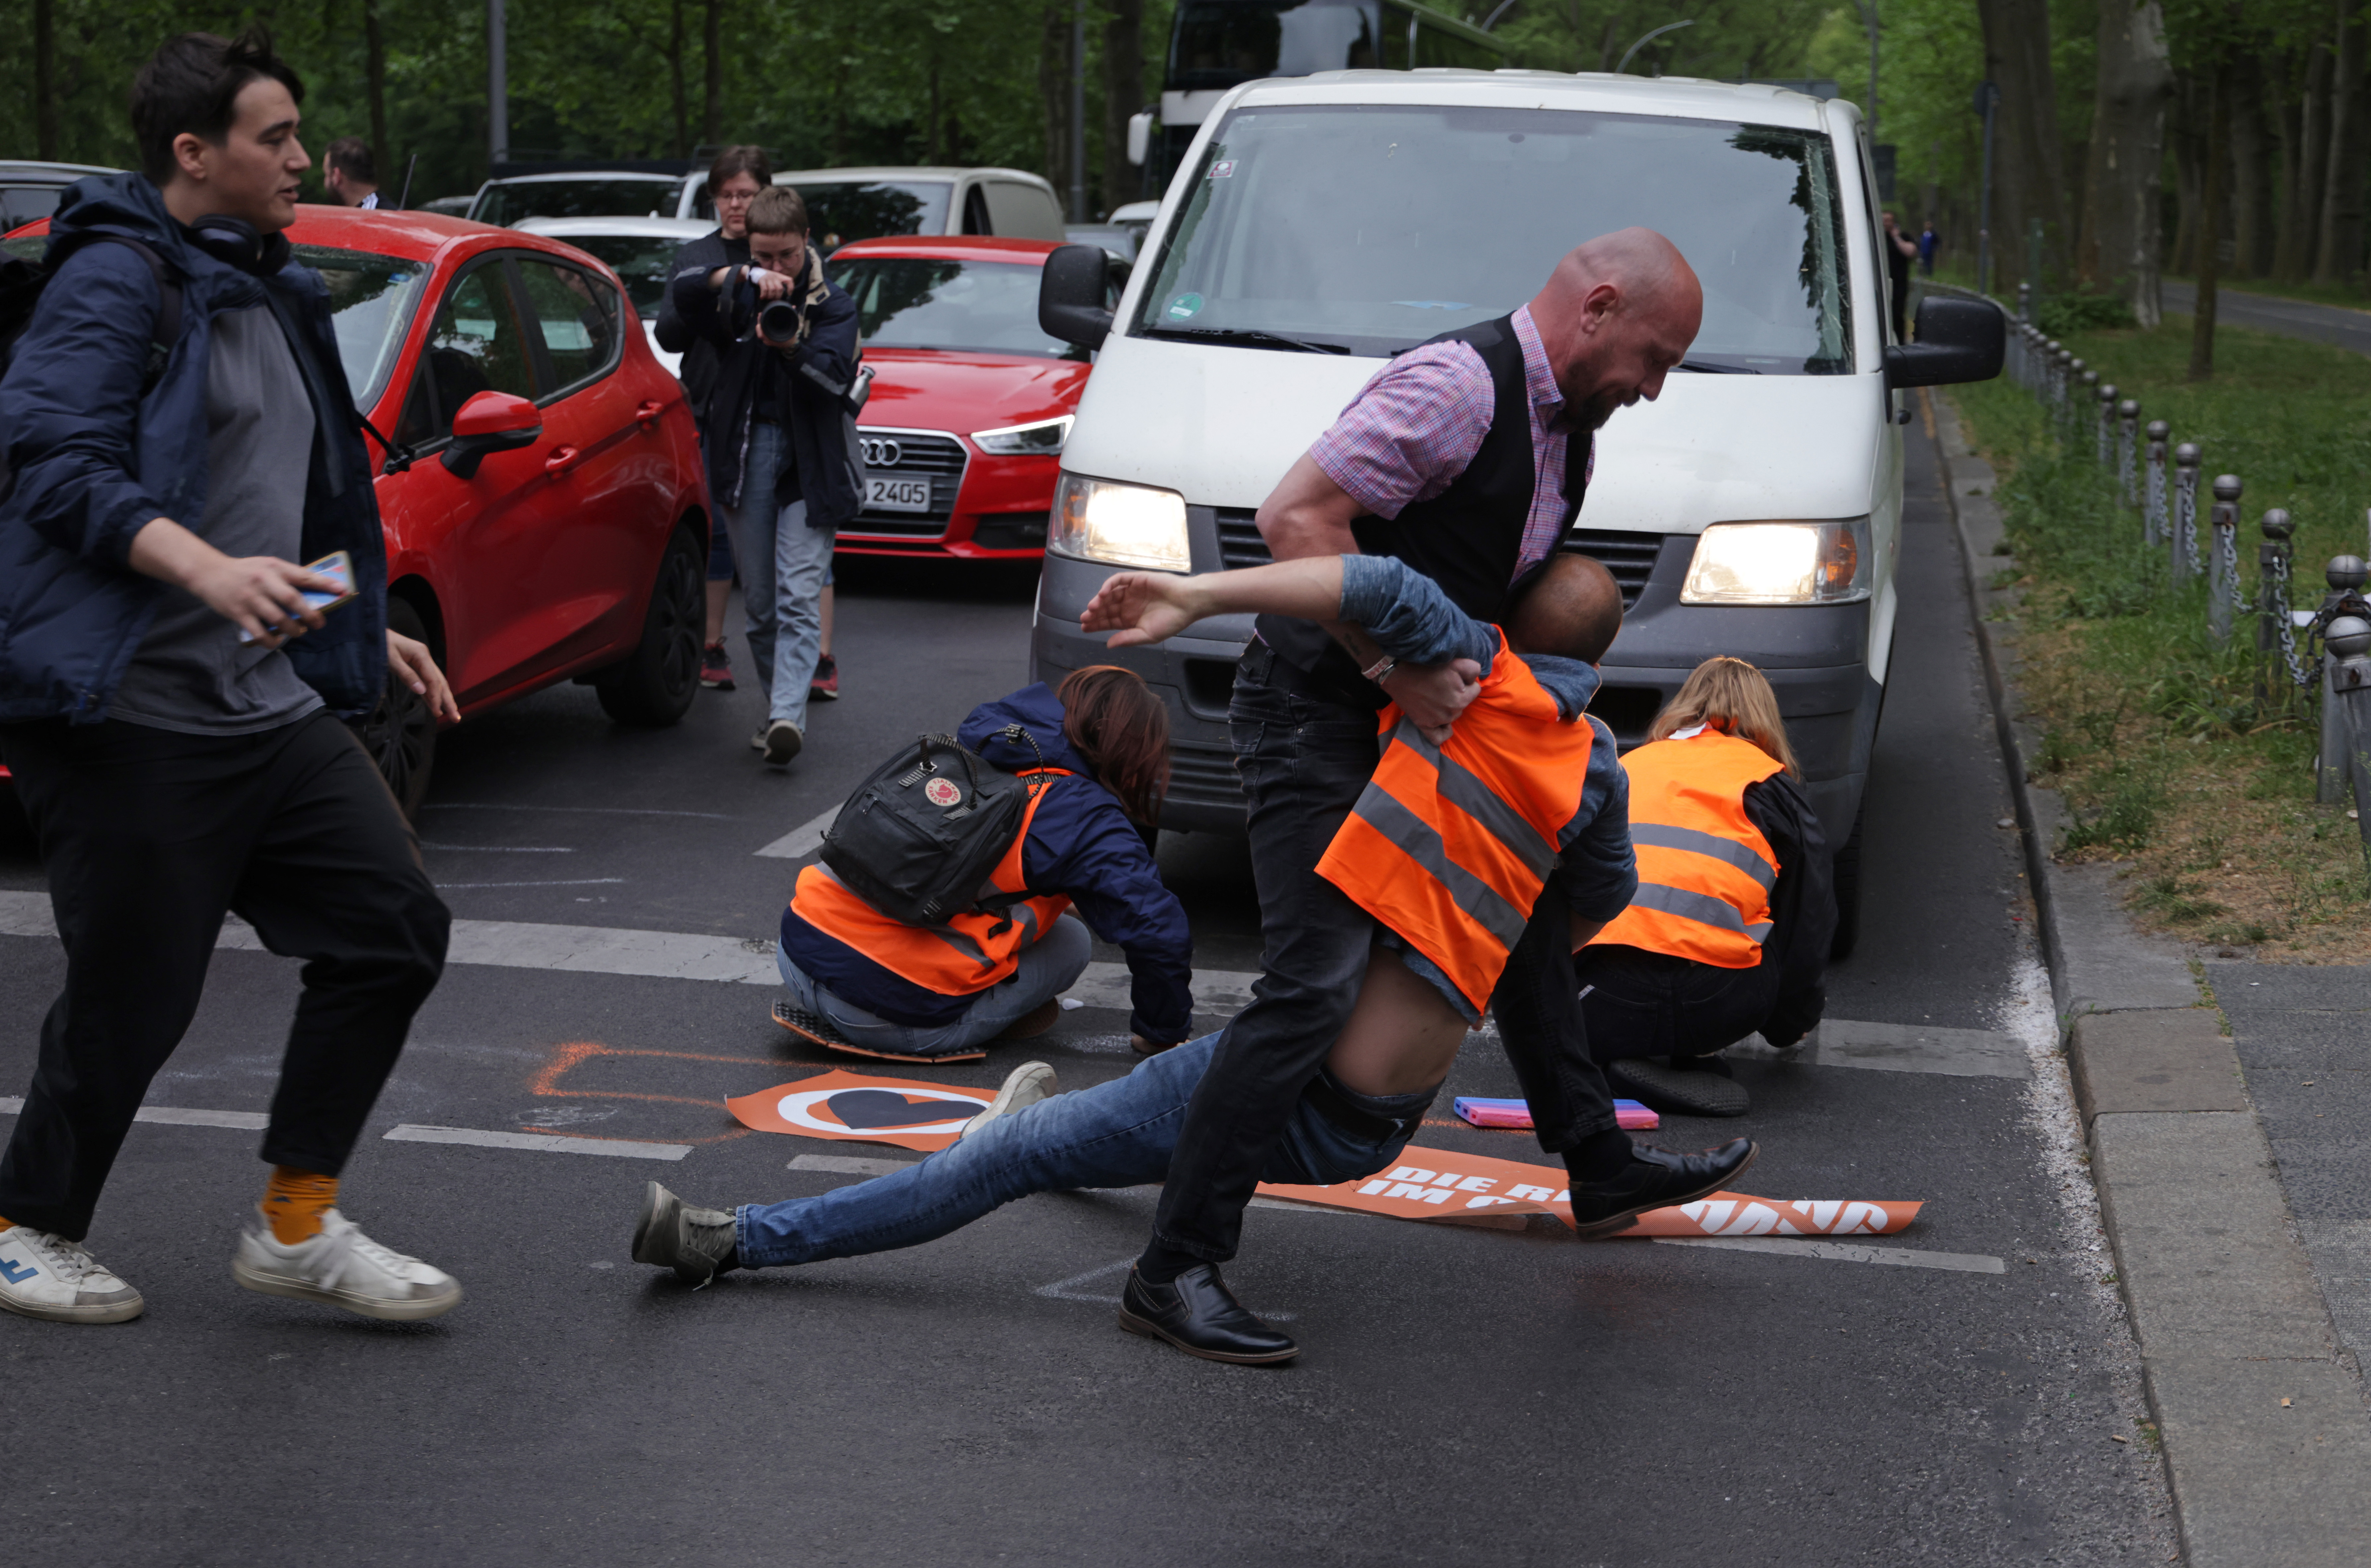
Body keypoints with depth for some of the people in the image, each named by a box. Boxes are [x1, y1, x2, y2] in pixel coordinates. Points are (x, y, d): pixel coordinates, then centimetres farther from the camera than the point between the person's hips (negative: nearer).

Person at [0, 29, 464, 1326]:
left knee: (394, 929, 2)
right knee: (132, 1000, -1)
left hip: (270, 706, 9)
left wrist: (363, 630, 25)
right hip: (132, 718, -9)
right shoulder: (115, 281, -10)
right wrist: (210, 570, -34)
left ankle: (297, 1227, 12)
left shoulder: (272, 296, 19)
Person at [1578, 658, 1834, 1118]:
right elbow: (1812, 915, 20)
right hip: (1714, 1007, -2)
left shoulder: (1626, 767, 25)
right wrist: (1791, 1023, 35)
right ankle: (1697, 1060, 5)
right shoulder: (1769, 782, 16)